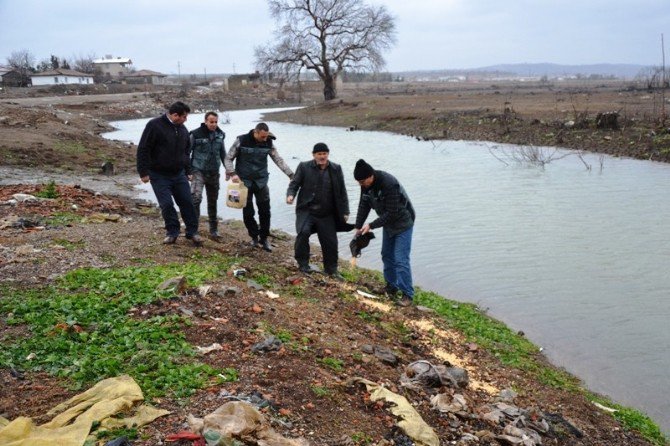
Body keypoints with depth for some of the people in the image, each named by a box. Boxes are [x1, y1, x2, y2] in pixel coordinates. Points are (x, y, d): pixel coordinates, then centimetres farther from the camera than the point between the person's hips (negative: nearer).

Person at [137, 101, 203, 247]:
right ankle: (172, 232, 12)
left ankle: (192, 232, 15)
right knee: (166, 205, -4)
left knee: (187, 202, 4)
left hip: (179, 174, 5)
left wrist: (188, 171, 20)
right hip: (159, 176, -5)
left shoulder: (182, 129, 8)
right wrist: (144, 172, -15)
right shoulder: (154, 125, -13)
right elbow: (143, 150, -13)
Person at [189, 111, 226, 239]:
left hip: (214, 173, 5)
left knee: (213, 201, 12)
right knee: (196, 197, -21)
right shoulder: (196, 134, -10)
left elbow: (223, 154, 16)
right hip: (199, 171, -5)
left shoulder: (220, 135, 5)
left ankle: (213, 230, 22)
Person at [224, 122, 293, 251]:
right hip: (244, 181, -2)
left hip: (261, 181, 2)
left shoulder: (268, 143, -3)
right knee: (248, 212, 3)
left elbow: (279, 160, 2)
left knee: (265, 211, 1)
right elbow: (228, 158, -4)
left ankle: (264, 239, 15)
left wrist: (291, 175, -6)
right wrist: (232, 173, -19)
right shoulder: (241, 141, -11)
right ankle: (254, 236, 23)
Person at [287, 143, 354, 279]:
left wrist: (345, 211, 6)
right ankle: (303, 263, -5)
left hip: (326, 214, 2)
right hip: (306, 210, -2)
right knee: (303, 232, -26)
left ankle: (331, 269, 23)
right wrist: (290, 194, -22)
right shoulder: (304, 167, -2)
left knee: (330, 241, 3)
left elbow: (342, 192, 8)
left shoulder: (336, 169, 5)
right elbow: (294, 183, 0)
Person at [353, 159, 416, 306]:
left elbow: (392, 213, -31)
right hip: (388, 223, 8)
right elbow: (363, 205, -1)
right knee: (387, 255, 15)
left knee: (401, 259, -10)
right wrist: (358, 227, -8)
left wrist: (371, 225, -27)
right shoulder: (366, 184, -9)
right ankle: (391, 287, 29)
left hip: (402, 223, -8)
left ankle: (407, 294, -1)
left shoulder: (389, 184, -34)